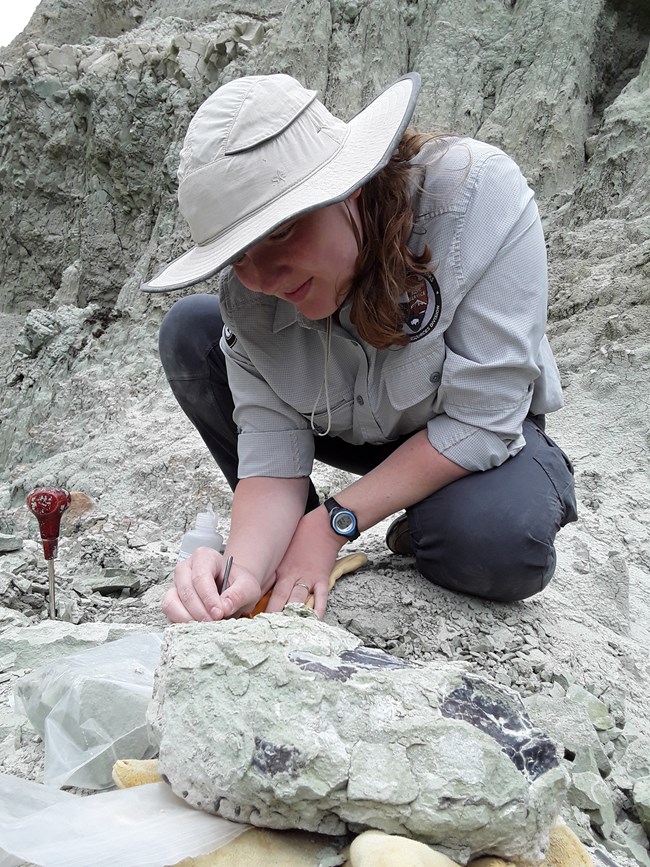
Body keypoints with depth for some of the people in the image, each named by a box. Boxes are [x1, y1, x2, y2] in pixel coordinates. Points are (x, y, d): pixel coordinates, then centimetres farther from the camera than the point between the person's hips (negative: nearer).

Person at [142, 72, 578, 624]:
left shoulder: (480, 191, -32)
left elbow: (481, 420, -30)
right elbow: (271, 447, -19)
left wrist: (333, 523, -26)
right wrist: (246, 572, -39)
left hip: (486, 434, -3)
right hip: (346, 426, 4)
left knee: (496, 544, -38)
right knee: (190, 331, -13)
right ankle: (278, 538, 1)